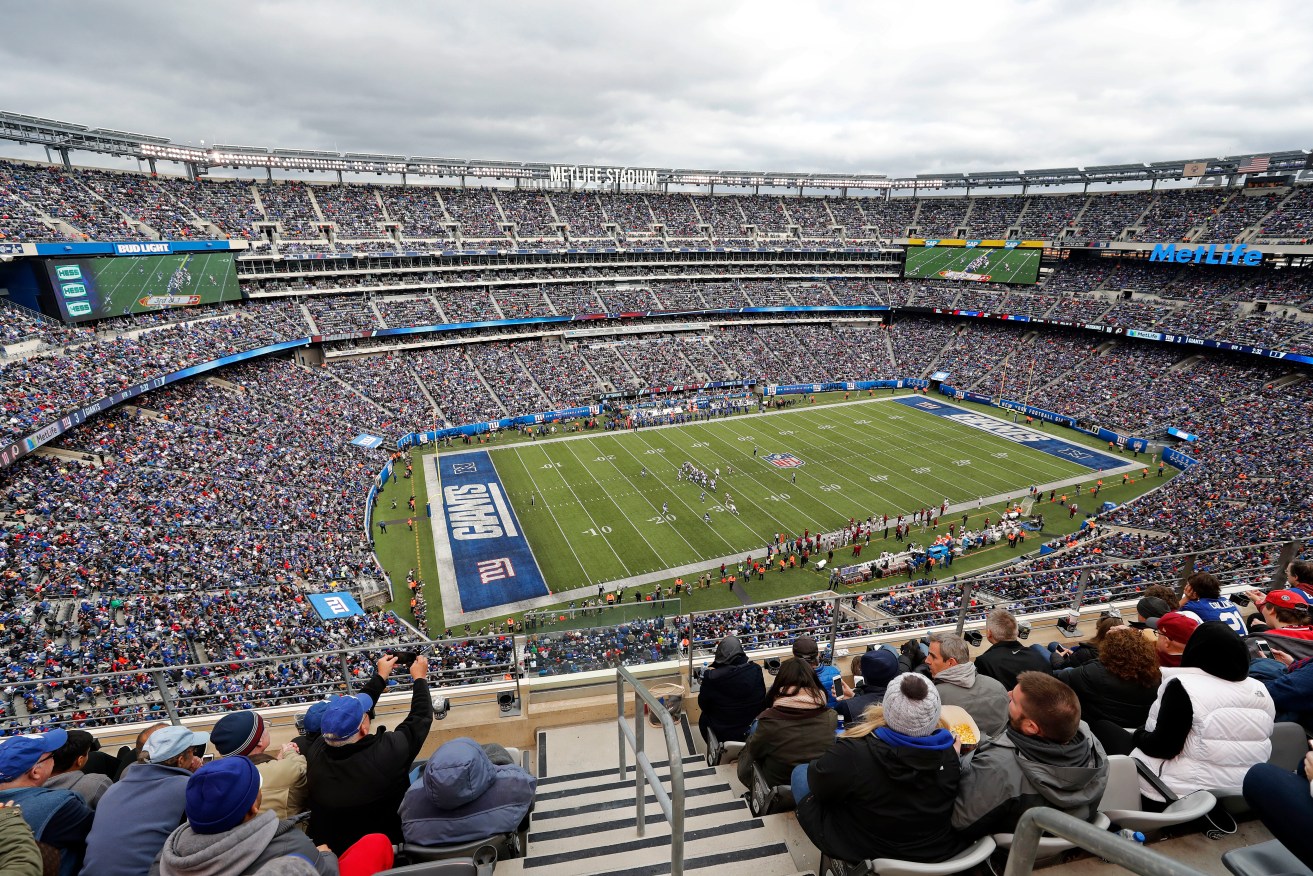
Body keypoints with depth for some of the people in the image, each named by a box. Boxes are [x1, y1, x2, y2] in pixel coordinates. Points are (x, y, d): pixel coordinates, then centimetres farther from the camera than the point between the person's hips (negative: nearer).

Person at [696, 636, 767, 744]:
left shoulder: (711, 676, -22)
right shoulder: (756, 670, -16)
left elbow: (703, 705, -5)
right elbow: (763, 701, 0)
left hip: (721, 734, -2)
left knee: (703, 719, 28)